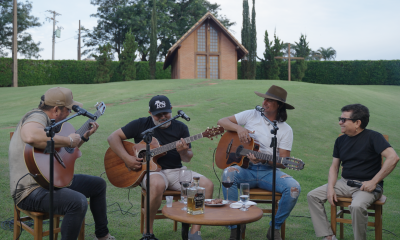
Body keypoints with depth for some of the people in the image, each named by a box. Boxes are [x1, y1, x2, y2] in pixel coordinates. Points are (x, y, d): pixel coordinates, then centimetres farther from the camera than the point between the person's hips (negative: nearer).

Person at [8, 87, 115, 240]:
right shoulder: (37, 116, -19)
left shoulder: (49, 122, 13)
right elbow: (31, 137, -46)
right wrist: (68, 141, -33)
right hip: (32, 189, -11)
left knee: (98, 184, 17)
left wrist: (84, 137, 16)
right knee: (78, 202, -35)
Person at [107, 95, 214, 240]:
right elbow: (113, 137, 1)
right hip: (150, 170, -3)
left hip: (175, 171, 4)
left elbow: (187, 159, 9)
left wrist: (184, 152, -16)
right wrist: (127, 158, -13)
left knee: (207, 185, -19)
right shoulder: (141, 124, 3)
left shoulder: (180, 127, 9)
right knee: (157, 185, -40)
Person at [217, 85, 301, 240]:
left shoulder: (286, 130, 5)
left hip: (269, 171, 1)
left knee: (294, 188, -27)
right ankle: (235, 227, -21)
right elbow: (222, 121, 8)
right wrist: (238, 128, -12)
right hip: (246, 168, 0)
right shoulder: (251, 115, 8)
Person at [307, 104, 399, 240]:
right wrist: (330, 187, -3)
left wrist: (374, 182, -20)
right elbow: (334, 166, 15)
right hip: (345, 183, 7)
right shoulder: (341, 140, 11)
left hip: (366, 185, -7)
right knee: (313, 196, -6)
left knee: (357, 206, -37)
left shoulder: (372, 137, -8)